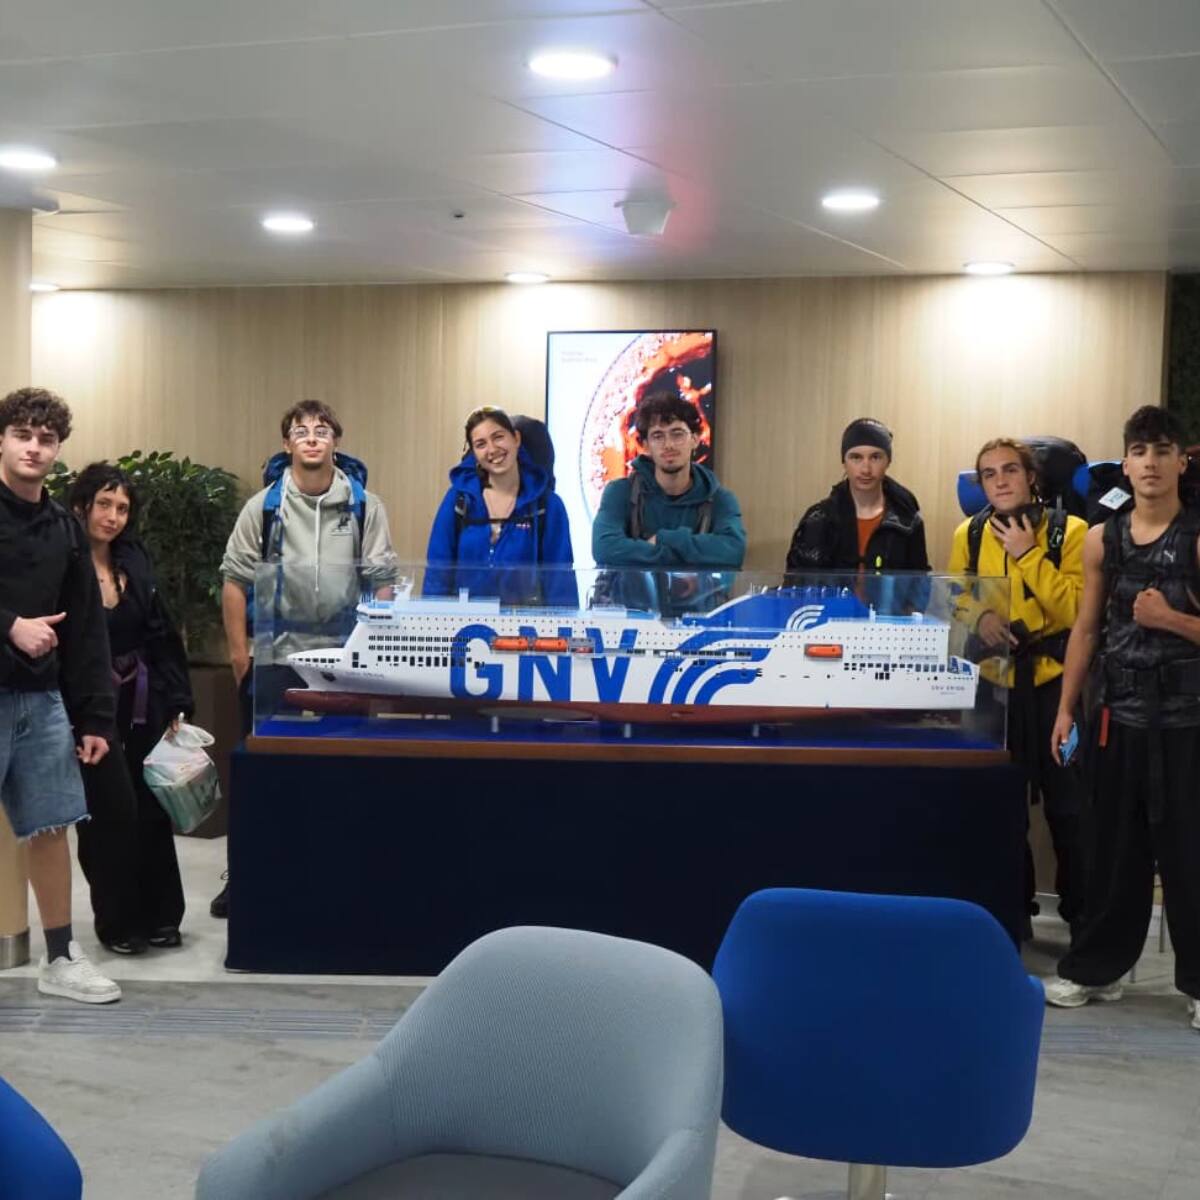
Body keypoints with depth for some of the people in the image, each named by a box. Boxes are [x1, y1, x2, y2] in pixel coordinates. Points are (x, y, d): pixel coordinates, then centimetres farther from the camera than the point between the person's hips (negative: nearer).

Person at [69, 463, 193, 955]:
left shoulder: (134, 559, 8)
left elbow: (162, 636, 10)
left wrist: (177, 703, 5)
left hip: (143, 704, 6)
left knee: (153, 806, 9)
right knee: (114, 809, -7)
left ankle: (159, 915, 19)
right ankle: (118, 921, 8)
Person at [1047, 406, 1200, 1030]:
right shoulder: (1101, 539, 6)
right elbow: (1086, 630, 10)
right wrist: (1066, 709, 8)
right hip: (1116, 715, 3)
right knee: (1114, 849, 11)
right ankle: (1097, 966, 21)